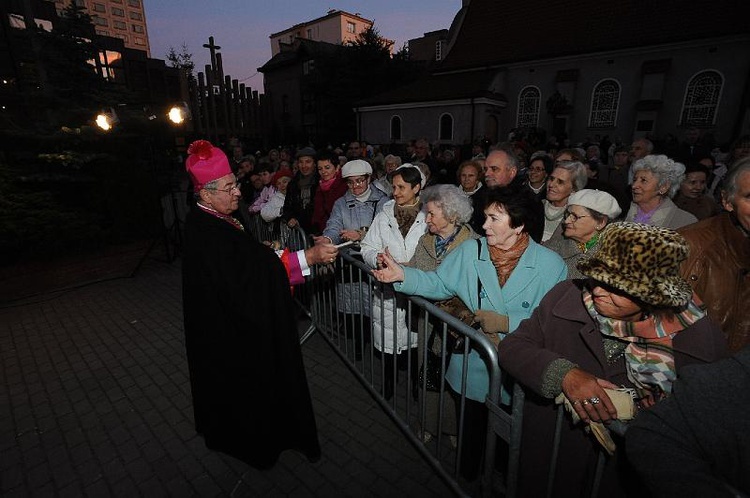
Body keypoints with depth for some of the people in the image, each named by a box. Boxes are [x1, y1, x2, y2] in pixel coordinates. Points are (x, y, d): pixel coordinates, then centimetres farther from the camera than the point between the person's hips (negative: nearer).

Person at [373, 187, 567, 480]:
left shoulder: (551, 265, -14)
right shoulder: (469, 252, -7)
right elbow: (439, 283, -4)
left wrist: (506, 323, -24)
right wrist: (402, 275, -18)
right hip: (474, 367, 2)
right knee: (472, 432, 25)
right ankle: (468, 479, 55)